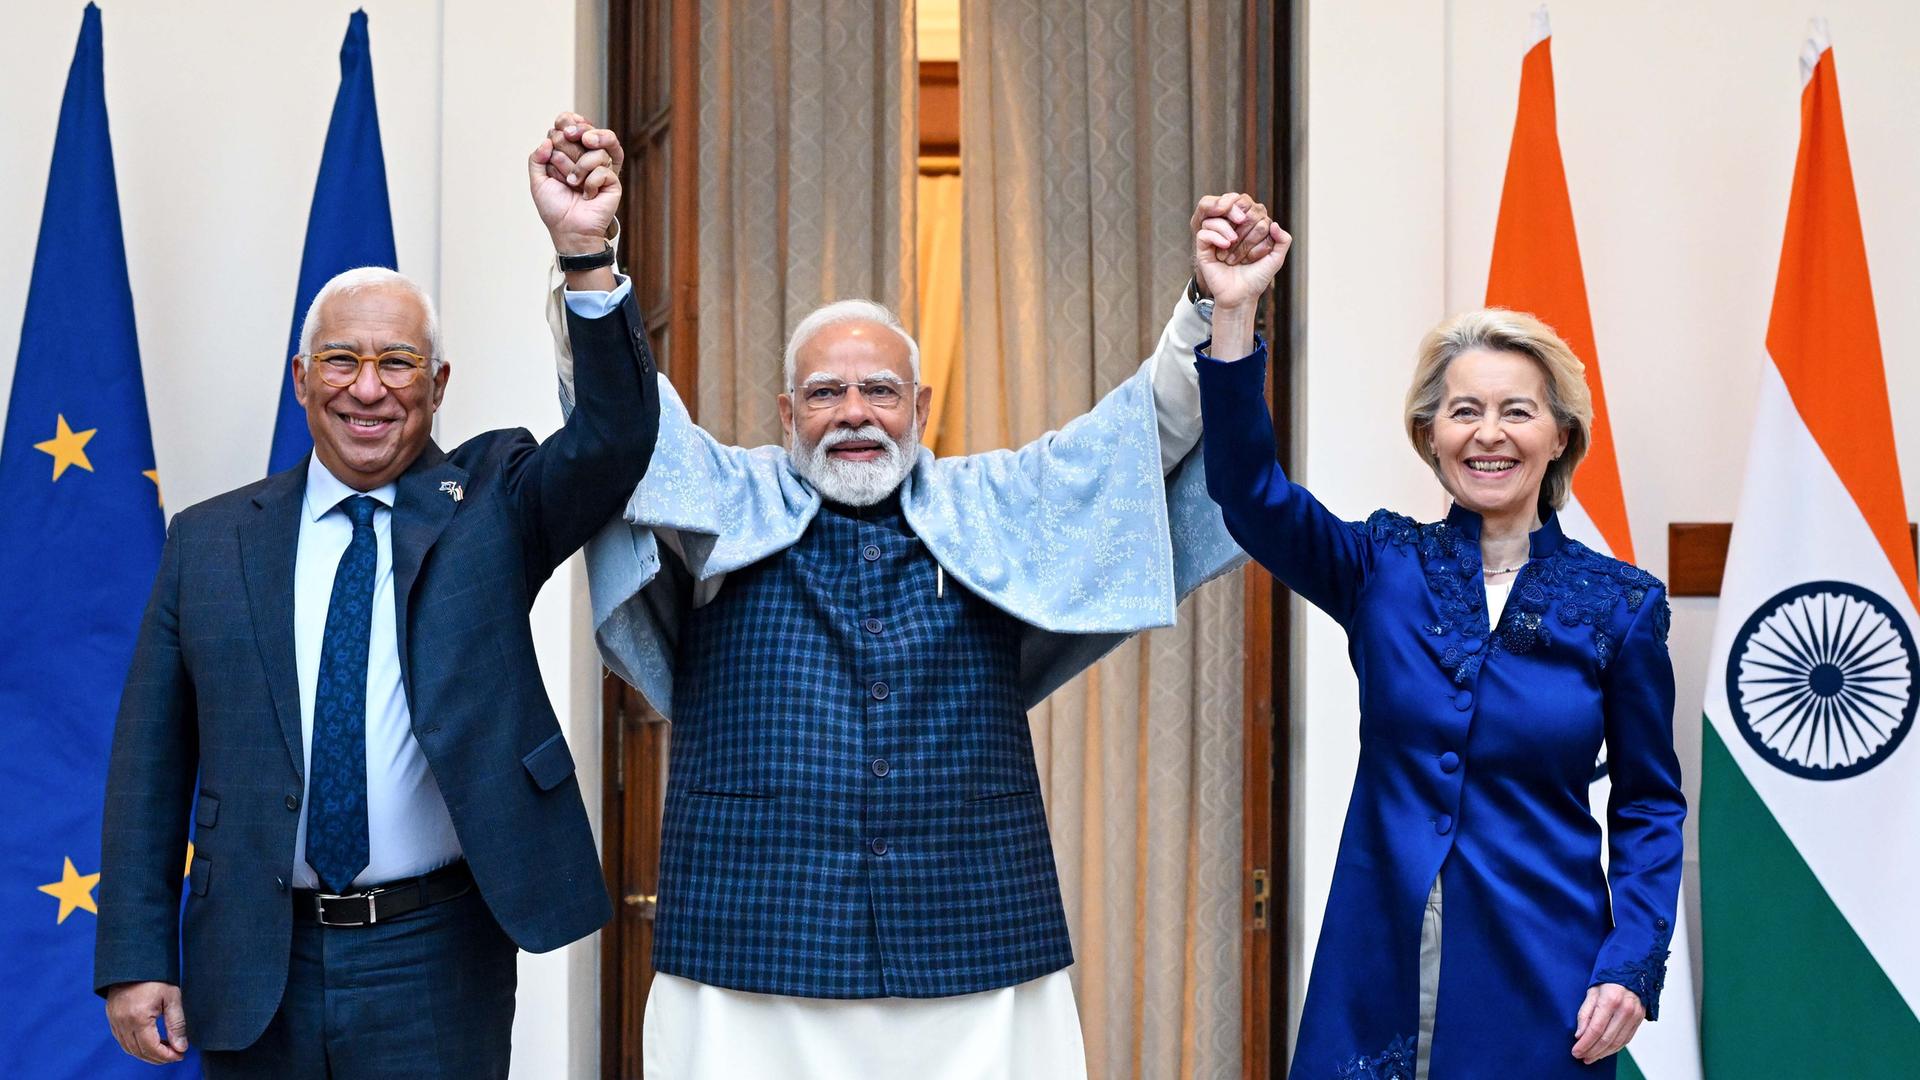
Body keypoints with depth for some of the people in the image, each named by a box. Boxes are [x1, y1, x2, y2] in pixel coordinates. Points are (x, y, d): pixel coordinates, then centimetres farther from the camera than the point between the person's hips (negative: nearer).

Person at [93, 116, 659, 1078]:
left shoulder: (491, 506, 2)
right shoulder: (208, 540, 5)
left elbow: (617, 436, -17)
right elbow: (150, 761, 5)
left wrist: (586, 254, -30)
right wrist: (136, 959, 0)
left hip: (436, 965, -1)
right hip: (250, 969, 2)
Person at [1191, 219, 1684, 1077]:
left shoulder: (1620, 604, 0)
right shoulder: (1383, 567, 2)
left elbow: (1649, 805, 4)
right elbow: (1250, 491, -14)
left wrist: (1633, 965, -8)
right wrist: (1233, 313, -25)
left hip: (1539, 969, -1)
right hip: (1380, 964, 1)